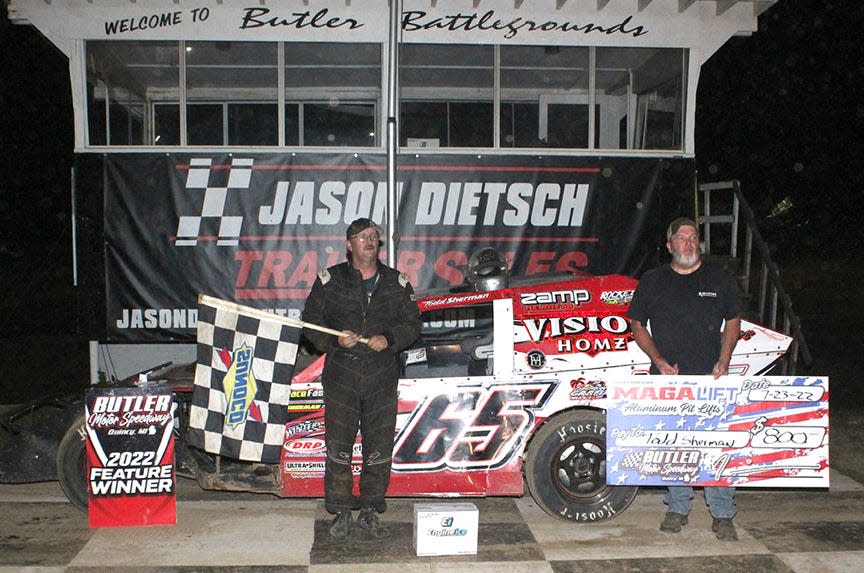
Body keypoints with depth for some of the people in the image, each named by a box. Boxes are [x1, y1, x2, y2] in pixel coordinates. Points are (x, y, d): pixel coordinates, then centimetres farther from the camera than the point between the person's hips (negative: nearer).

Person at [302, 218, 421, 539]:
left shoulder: (397, 283, 9)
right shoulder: (330, 280, 5)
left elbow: (412, 324, 10)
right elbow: (310, 321, 5)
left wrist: (389, 339, -9)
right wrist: (335, 340, -12)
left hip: (383, 378, 2)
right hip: (341, 376, -1)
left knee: (379, 448, 5)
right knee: (338, 447, 1)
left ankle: (370, 512, 19)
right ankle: (341, 513, 15)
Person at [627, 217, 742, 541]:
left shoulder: (719, 278, 7)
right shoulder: (653, 282, 6)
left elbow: (733, 321, 13)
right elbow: (637, 325, 10)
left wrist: (723, 362, -1)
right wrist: (659, 361, -3)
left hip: (710, 378, 0)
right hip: (668, 378, 1)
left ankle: (722, 515, 8)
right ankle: (677, 509, 19)